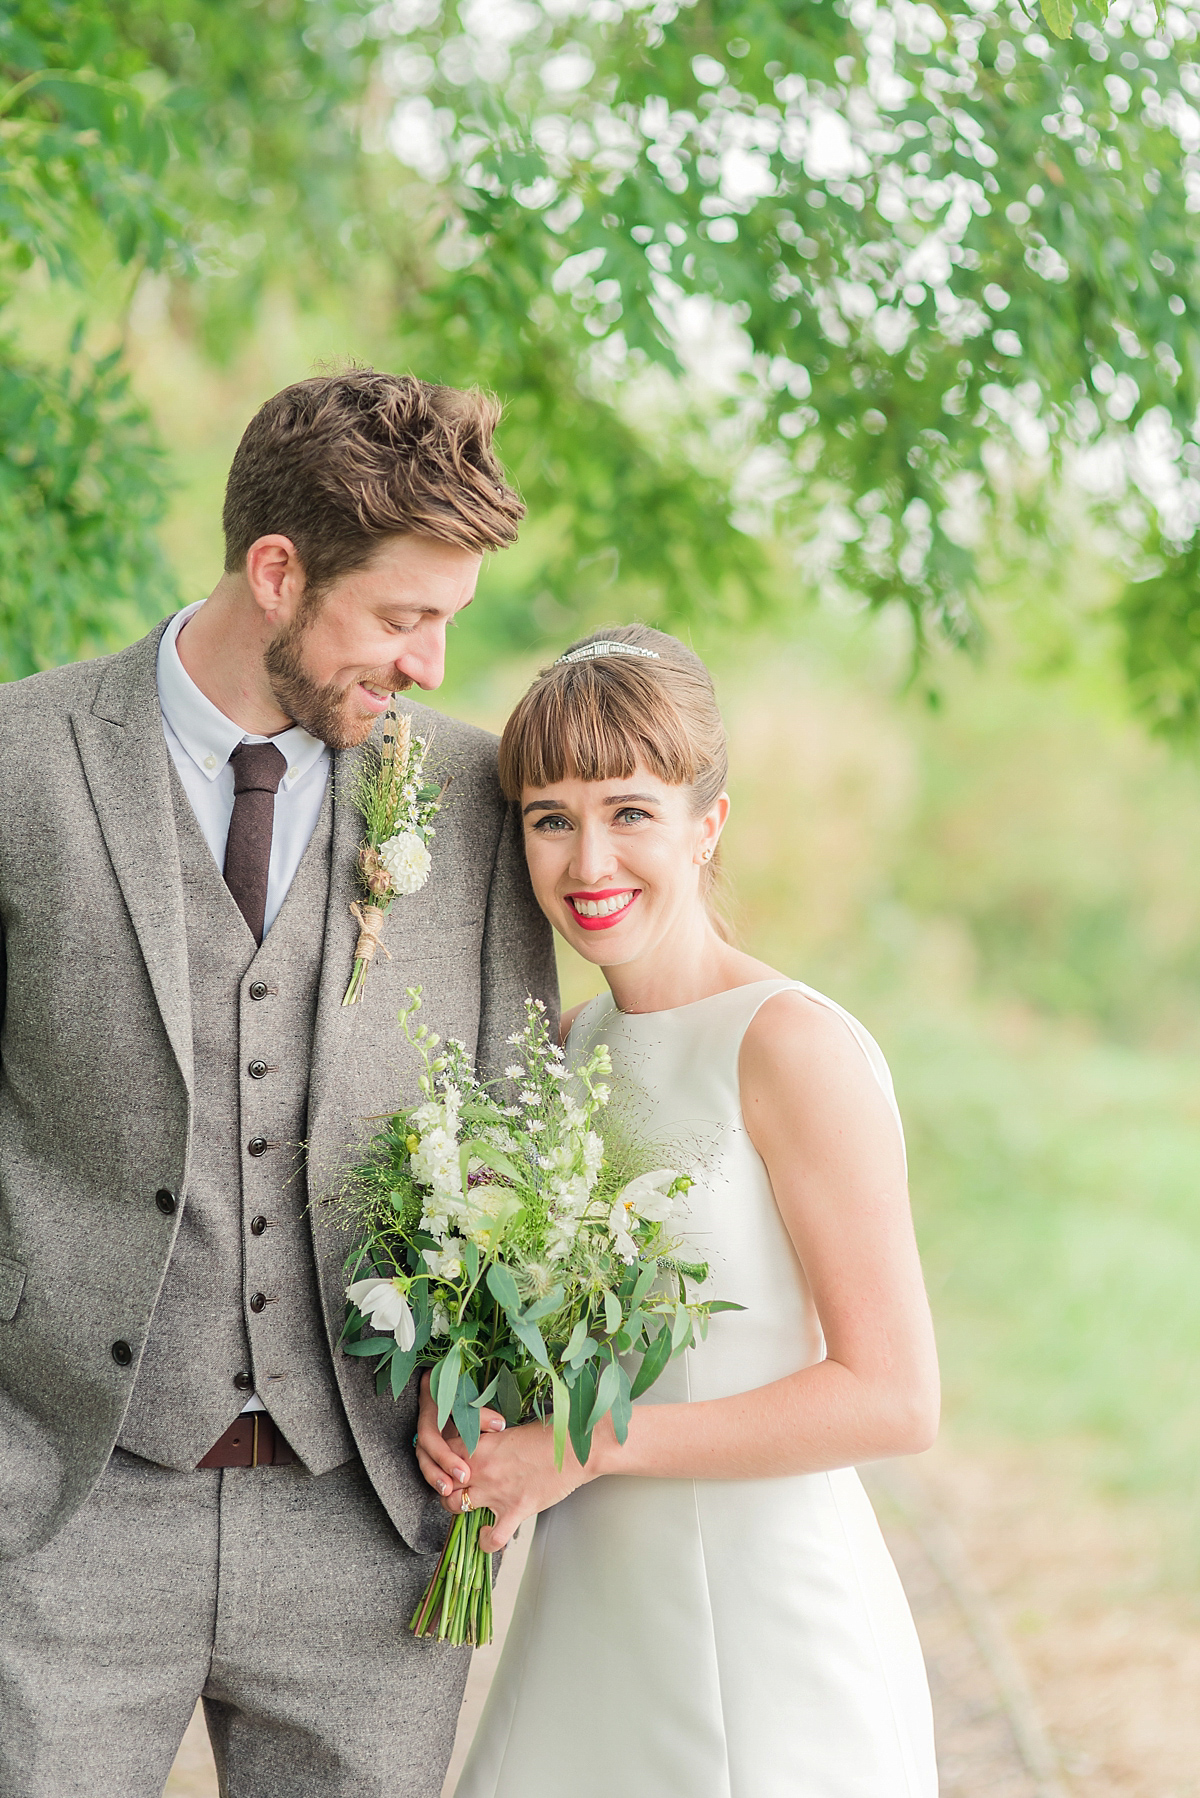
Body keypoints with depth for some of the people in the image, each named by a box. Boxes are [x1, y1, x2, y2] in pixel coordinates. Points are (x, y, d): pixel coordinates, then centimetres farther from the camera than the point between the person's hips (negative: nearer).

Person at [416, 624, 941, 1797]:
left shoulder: (794, 1046, -15)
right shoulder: (570, 1048, 7)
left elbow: (893, 1399, -17)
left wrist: (586, 1445, -17)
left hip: (764, 1624, -6)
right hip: (588, 1612, 6)